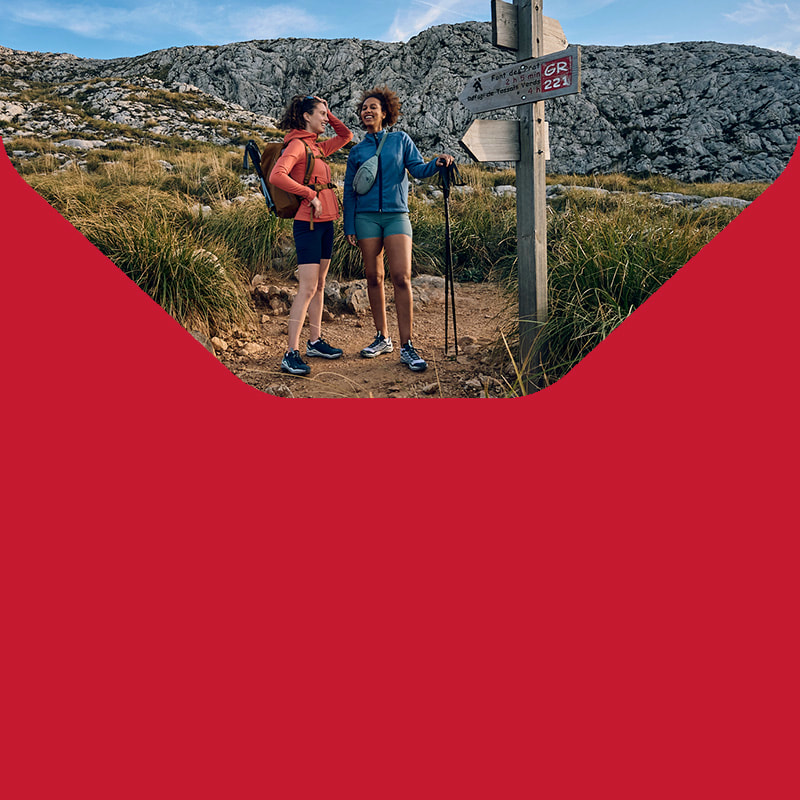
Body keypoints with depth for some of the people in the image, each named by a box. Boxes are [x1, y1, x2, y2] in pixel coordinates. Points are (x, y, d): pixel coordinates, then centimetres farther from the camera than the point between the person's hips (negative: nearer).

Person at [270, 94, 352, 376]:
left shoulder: (317, 146, 16)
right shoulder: (297, 145, -10)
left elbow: (346, 136, 29)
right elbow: (276, 176, -24)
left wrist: (329, 115, 16)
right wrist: (310, 194, -19)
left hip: (325, 223, 9)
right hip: (308, 223, -9)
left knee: (320, 284, 13)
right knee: (307, 288, -12)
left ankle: (315, 340, 23)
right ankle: (291, 353, -10)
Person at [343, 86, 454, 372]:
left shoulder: (400, 139, 11)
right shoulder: (357, 151, 13)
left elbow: (418, 168, 1)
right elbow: (349, 191, 13)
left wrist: (437, 163, -20)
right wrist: (349, 227, 6)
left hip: (397, 215, -2)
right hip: (366, 217, 2)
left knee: (401, 277, -14)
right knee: (374, 277, 2)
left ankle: (406, 346, -13)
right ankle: (382, 338, 14)